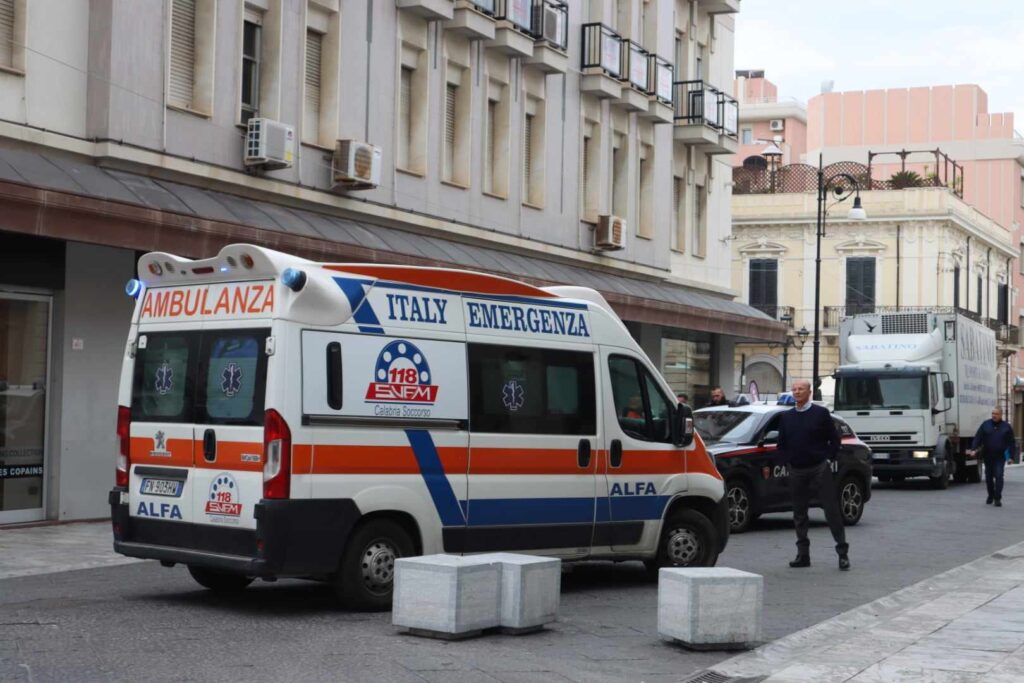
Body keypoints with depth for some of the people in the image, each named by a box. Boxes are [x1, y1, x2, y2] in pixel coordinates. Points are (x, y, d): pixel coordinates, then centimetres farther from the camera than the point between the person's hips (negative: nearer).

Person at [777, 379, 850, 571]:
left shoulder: (821, 413, -1)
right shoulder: (786, 417, 10)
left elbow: (834, 439, 3)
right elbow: (781, 444, 17)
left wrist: (828, 459, -4)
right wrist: (787, 461, 5)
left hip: (820, 469, -4)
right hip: (796, 472, 4)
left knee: (832, 510, -5)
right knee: (799, 513, 7)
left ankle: (843, 553, -1)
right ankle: (803, 554, 12)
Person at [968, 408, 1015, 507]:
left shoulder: (1006, 427, 1)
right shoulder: (985, 425, 2)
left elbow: (1011, 443, 1)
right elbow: (978, 438, -3)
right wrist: (973, 449, -16)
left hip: (1000, 457, -2)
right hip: (988, 456, 2)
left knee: (999, 476, -12)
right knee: (988, 477, 11)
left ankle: (997, 499, -10)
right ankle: (990, 496, 28)